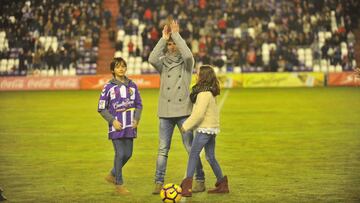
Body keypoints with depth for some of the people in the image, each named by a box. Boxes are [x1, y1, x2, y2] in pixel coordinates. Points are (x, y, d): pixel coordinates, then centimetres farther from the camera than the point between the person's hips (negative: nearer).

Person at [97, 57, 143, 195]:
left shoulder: (132, 85, 6)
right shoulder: (109, 86, -4)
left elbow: (139, 105, 14)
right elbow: (101, 108, 0)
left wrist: (136, 119, -1)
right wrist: (113, 120, -9)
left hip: (130, 127, 4)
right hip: (117, 127, -4)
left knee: (128, 154, 9)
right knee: (120, 154, -6)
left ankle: (112, 175, 32)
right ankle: (119, 184, 6)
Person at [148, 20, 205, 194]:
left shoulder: (186, 62, 3)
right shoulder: (163, 63, 6)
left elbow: (188, 54, -20)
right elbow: (152, 59, -15)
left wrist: (176, 35, -14)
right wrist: (163, 38, -13)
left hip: (184, 111, -2)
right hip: (165, 113, 2)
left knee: (191, 148, 2)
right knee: (163, 149, 2)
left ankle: (200, 181, 10)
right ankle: (159, 183, 5)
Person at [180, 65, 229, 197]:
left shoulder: (205, 93, -18)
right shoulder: (211, 92, 12)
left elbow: (198, 114, -22)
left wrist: (186, 126, -14)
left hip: (205, 128, -10)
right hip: (212, 128, 10)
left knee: (193, 155, -9)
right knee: (210, 157, 15)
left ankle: (187, 187, -12)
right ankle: (222, 184, 21)